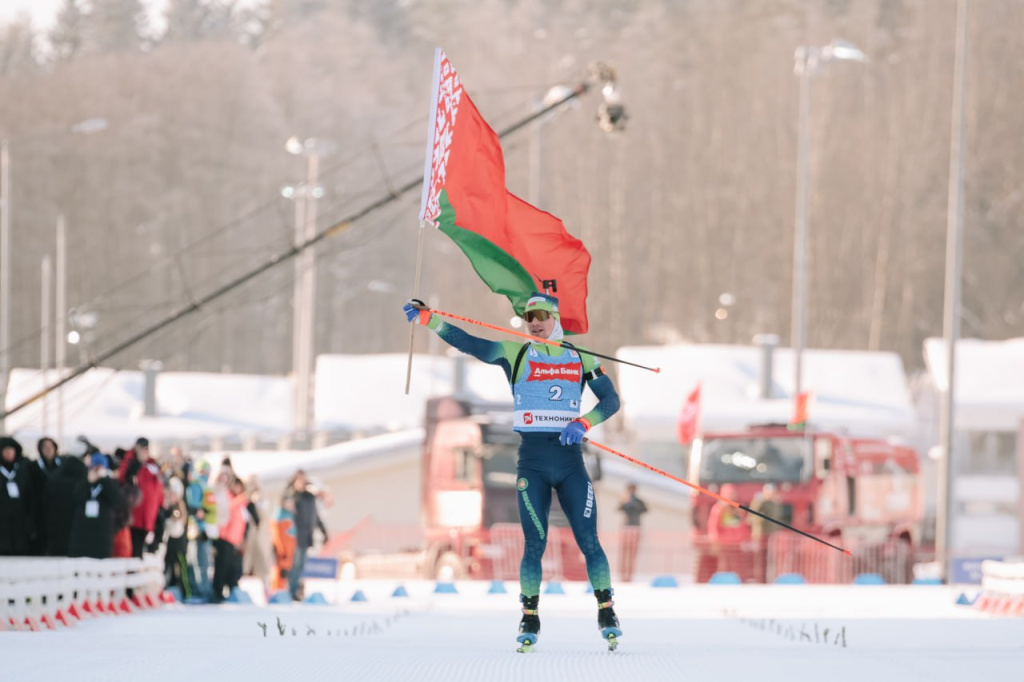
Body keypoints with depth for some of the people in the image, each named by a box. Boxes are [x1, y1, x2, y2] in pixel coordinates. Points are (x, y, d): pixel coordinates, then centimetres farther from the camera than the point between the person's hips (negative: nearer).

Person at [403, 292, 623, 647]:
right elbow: (466, 342, -3)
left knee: (588, 541, -2)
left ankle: (606, 612, 9)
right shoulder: (514, 354, 4)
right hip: (532, 462, -1)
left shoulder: (581, 358, 7)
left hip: (570, 461, 1)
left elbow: (611, 400, 5)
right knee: (534, 544, -6)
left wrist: (583, 423, -13)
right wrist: (427, 317, -13)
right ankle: (530, 618, 4)